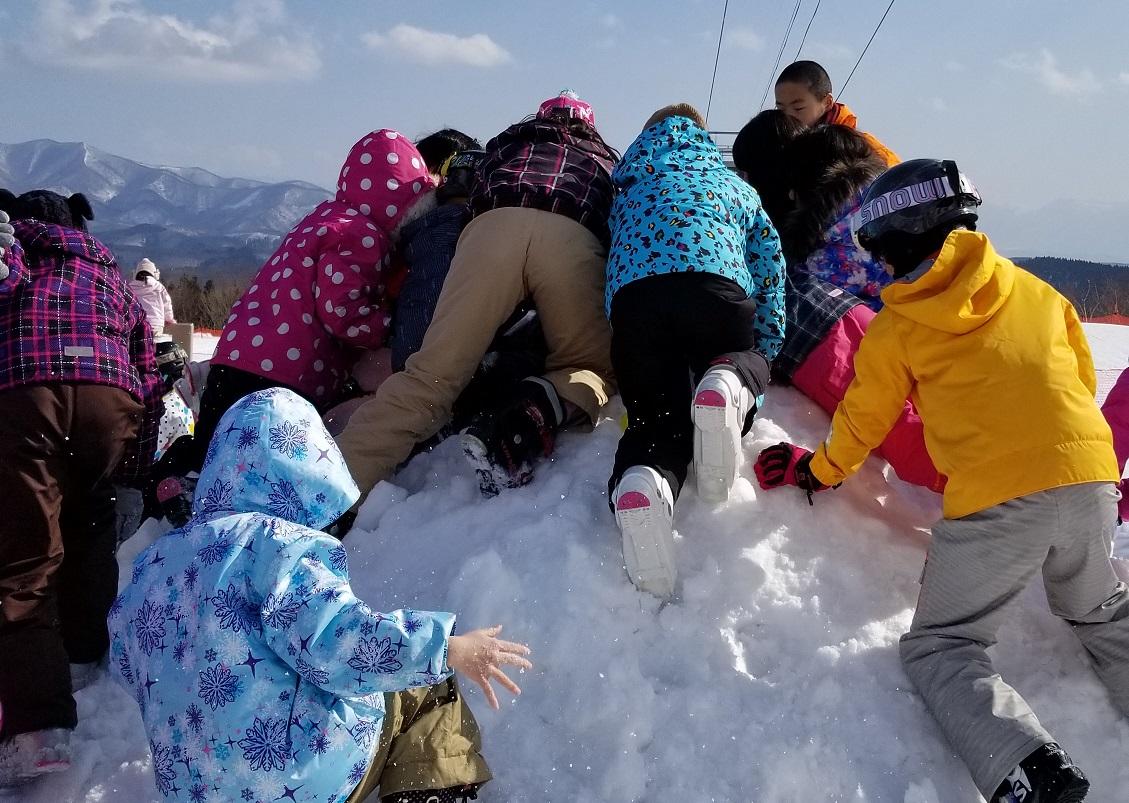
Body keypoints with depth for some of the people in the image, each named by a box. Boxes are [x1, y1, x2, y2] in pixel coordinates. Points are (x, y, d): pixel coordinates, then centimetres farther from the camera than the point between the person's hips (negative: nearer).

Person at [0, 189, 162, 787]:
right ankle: (85, 653, 34)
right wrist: (138, 464, 29)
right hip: (111, 395, 3)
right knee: (87, 525, 27)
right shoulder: (112, 276, 33)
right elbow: (149, 372, 27)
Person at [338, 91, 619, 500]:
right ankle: (539, 407, -18)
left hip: (495, 225, 1)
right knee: (592, 369, 15)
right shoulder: (608, 160, 42)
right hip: (576, 239, 0)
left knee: (429, 375, -7)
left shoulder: (507, 143, 42)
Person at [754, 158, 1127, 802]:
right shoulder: (1036, 291, 14)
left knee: (938, 646, 8)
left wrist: (817, 473, 31)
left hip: (993, 497, -5)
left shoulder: (895, 328, 3)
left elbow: (864, 420, 12)